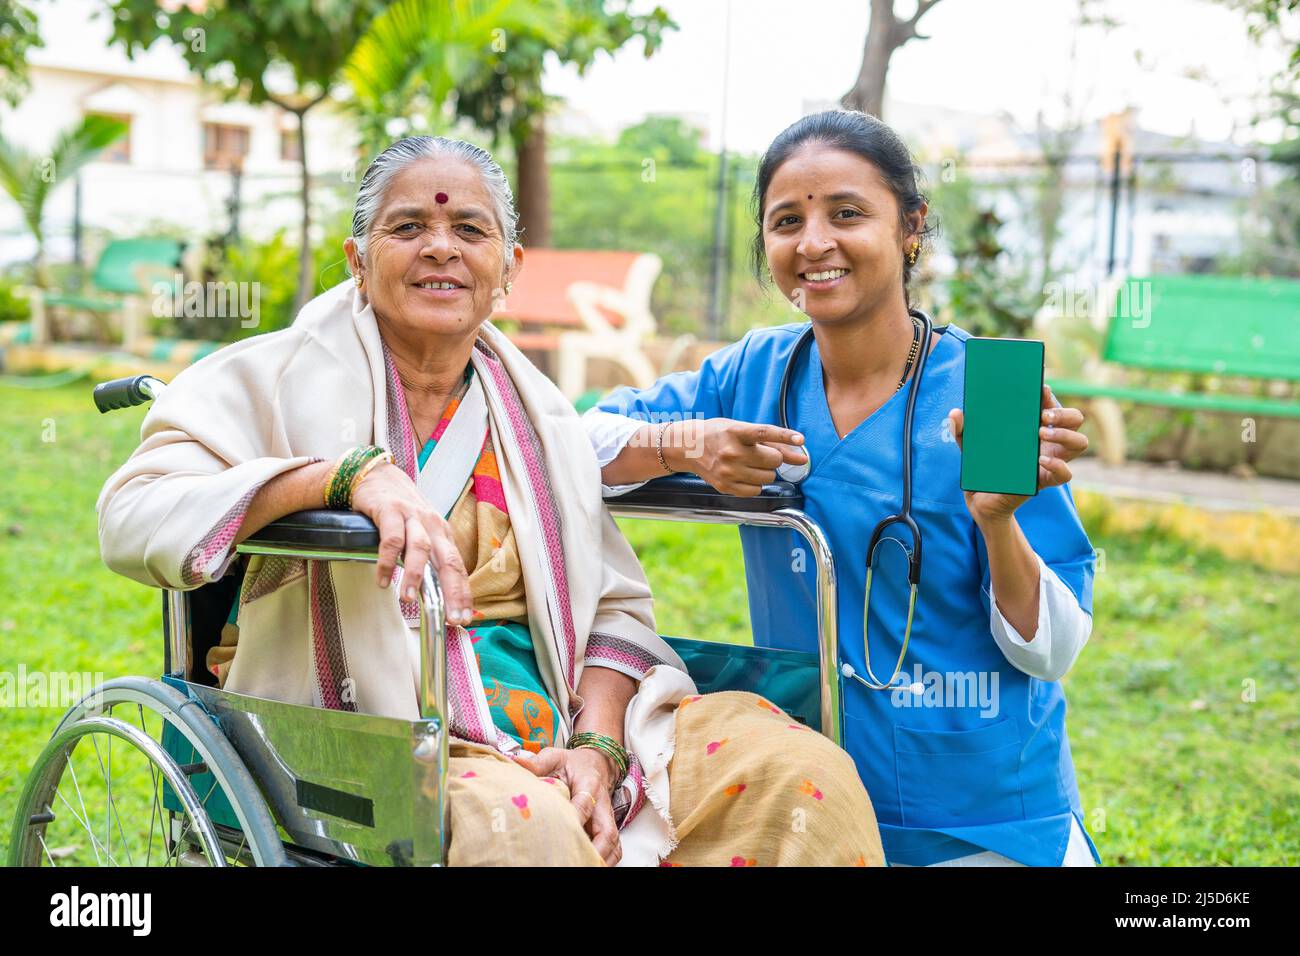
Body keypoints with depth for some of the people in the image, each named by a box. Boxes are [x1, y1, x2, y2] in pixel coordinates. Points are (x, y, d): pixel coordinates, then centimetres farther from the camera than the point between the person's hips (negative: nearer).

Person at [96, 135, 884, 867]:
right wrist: (352, 471, -26)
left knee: (800, 770, -15)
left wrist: (597, 744, -6)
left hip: (561, 733, 5)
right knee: (520, 823, -36)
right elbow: (134, 516, -14)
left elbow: (614, 603, 14)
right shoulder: (274, 381, 2)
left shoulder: (541, 415, 16)